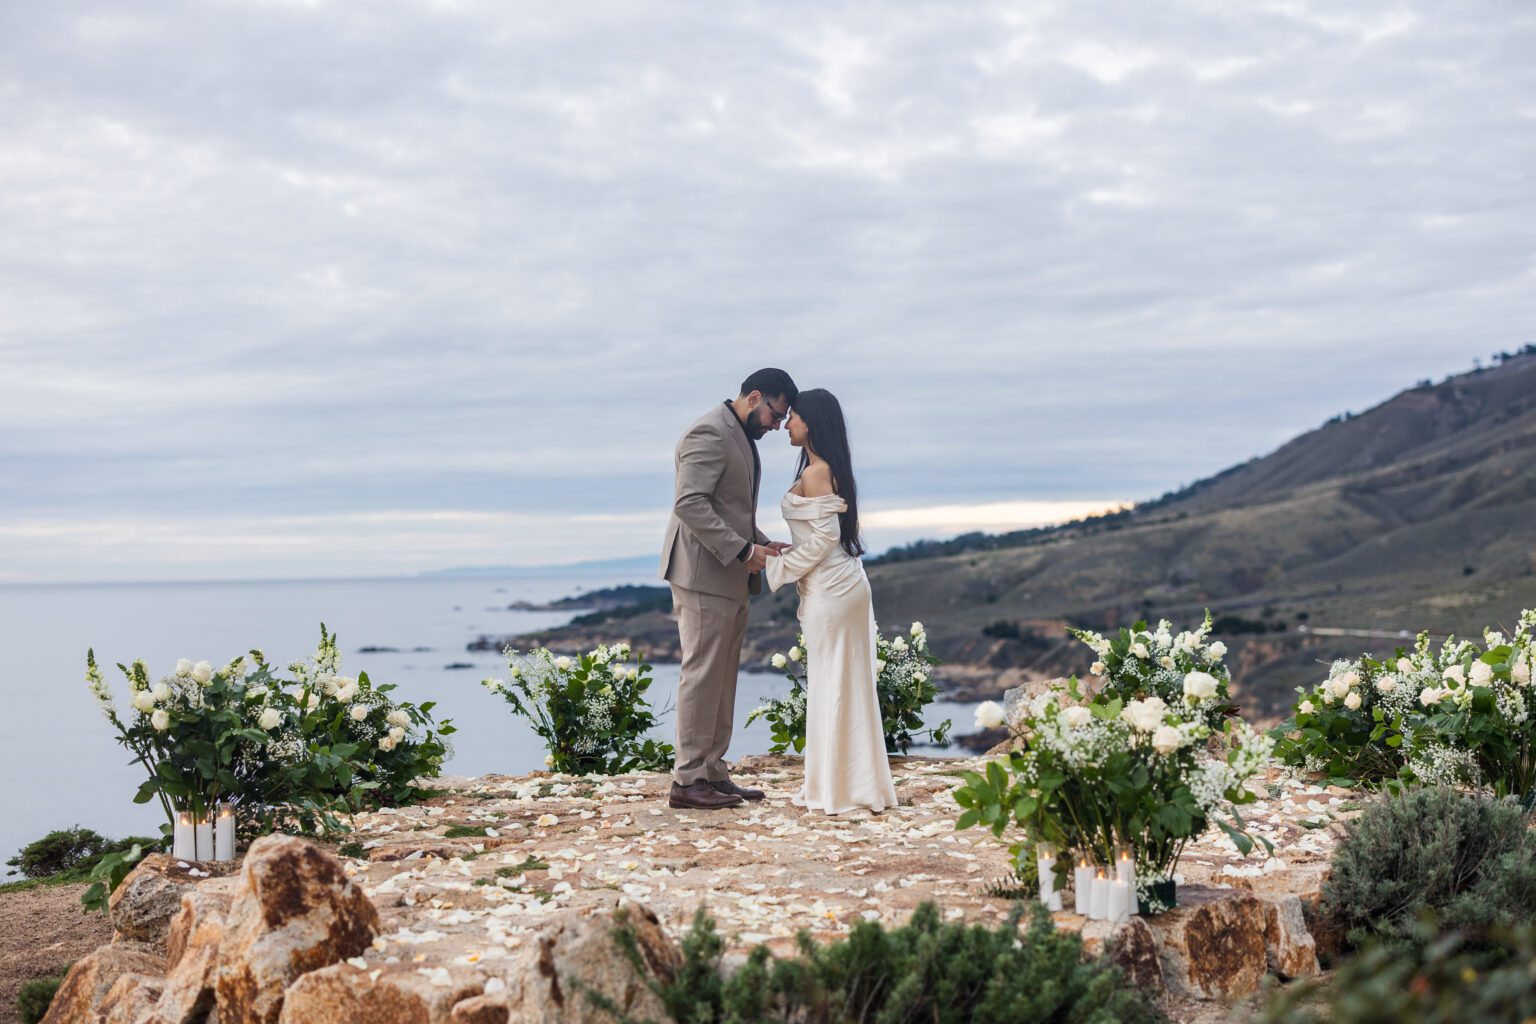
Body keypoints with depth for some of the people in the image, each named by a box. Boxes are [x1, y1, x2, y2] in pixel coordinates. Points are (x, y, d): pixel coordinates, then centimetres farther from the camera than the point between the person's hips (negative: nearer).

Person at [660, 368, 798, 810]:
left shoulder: (740, 437, 19)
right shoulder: (710, 434, -14)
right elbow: (689, 504, -23)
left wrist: (762, 544, 9)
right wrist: (742, 550, -23)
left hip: (731, 578, 10)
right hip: (705, 574, -10)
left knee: (722, 678, 11)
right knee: (703, 675, -7)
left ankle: (712, 773, 16)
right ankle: (688, 781, -2)